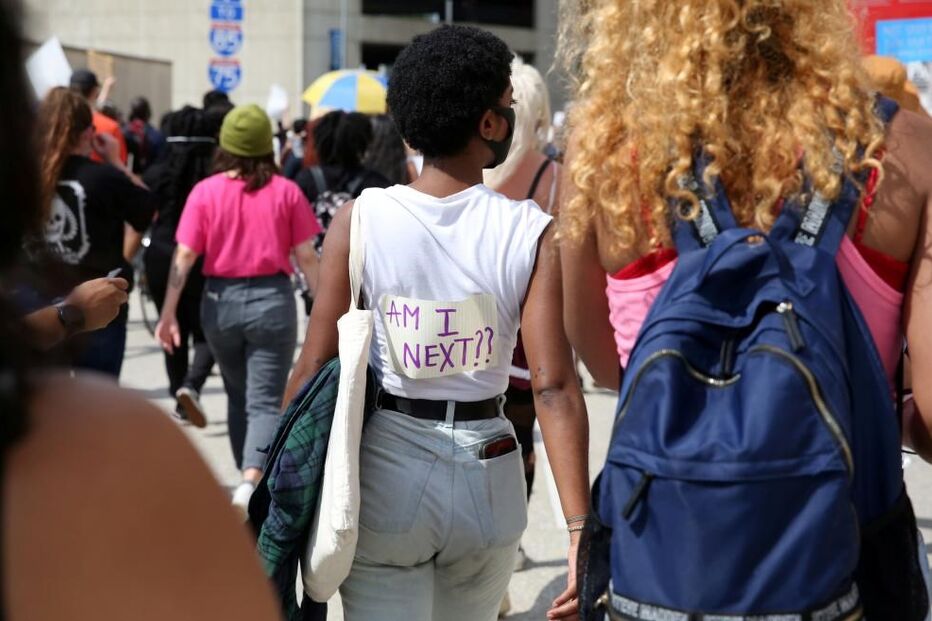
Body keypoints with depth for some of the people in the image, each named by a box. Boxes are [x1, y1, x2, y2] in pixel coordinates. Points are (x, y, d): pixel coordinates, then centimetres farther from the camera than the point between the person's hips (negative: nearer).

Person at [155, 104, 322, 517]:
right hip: (272, 299, -2)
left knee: (238, 397, 20)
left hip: (221, 301, 2)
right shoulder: (286, 192, -4)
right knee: (265, 401, 0)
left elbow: (184, 256, -6)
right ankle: (251, 481, -21)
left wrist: (168, 313, -4)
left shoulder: (205, 192, -2)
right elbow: (306, 257, -4)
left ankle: (249, 479, 32)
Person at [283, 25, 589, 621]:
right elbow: (555, 388, -14)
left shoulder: (359, 220, -7)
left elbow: (316, 365, -7)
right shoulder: (533, 234, -7)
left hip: (385, 470, -1)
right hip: (488, 476, 1)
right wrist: (580, 528, -14)